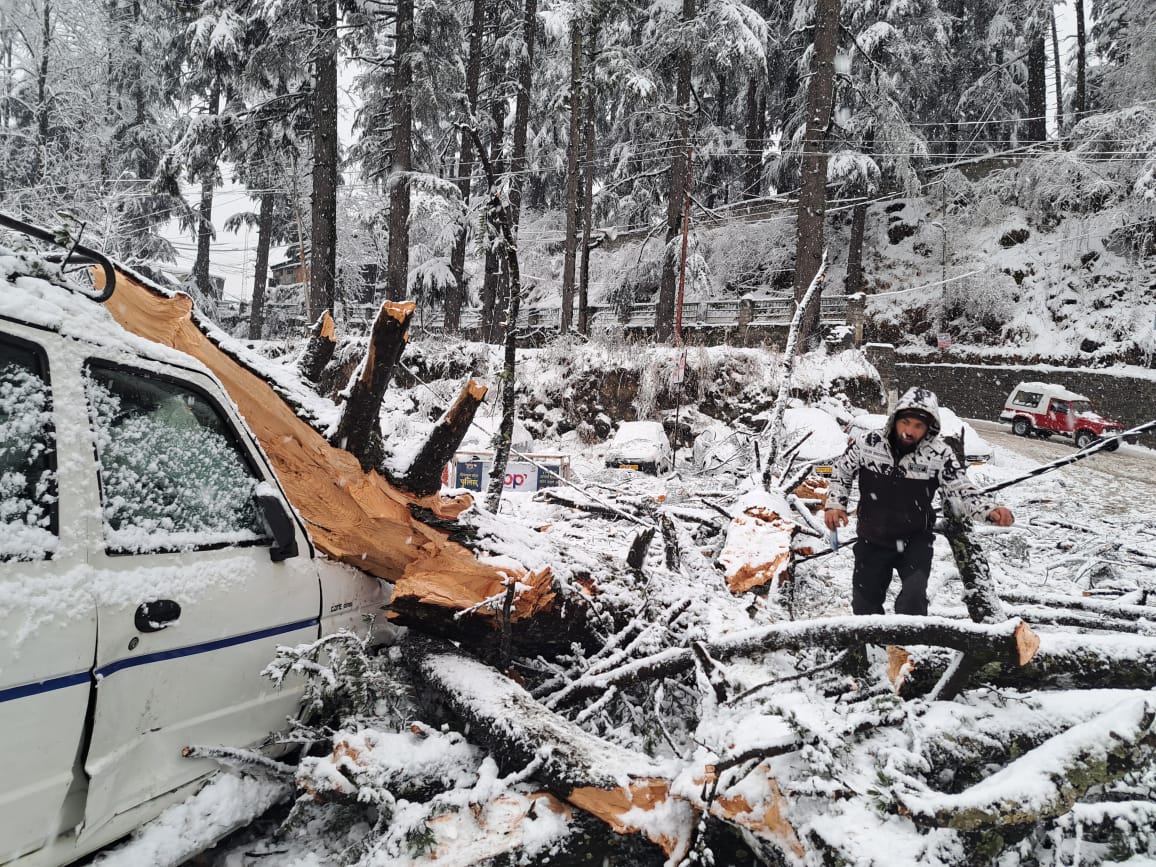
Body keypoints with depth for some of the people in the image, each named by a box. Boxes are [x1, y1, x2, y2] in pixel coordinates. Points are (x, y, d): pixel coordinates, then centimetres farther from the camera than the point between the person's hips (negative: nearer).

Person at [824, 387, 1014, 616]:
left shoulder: (939, 454, -19)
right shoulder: (866, 442, -15)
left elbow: (963, 492, -15)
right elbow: (842, 471, 2)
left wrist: (991, 510, -33)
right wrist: (835, 504, -9)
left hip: (916, 541, -2)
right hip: (872, 541, 2)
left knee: (913, 601, -22)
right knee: (865, 605, 15)